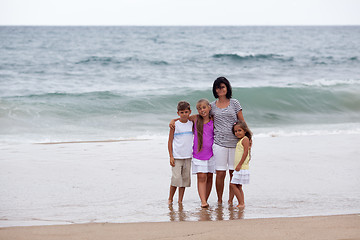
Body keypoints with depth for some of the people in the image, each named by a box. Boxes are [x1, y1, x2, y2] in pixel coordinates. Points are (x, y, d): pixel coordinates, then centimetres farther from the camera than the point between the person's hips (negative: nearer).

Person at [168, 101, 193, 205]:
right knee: (176, 178, -9)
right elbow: (170, 141, -1)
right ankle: (170, 199, 7)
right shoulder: (175, 125, -3)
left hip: (188, 157, 4)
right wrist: (171, 156, -7)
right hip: (177, 157, -4)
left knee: (185, 178, 5)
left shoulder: (192, 124, 7)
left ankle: (180, 200, 12)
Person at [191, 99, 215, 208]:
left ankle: (205, 200, 17)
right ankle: (203, 202, -16)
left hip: (211, 153, 2)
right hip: (198, 153, -2)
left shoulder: (213, 121, 0)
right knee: (201, 177, -10)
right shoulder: (195, 119, 0)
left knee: (209, 177, 7)